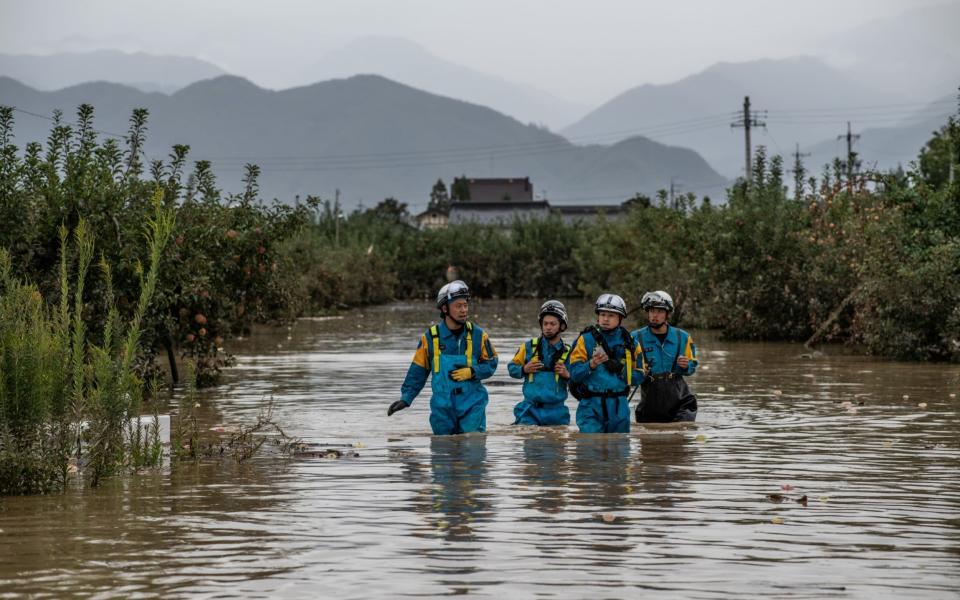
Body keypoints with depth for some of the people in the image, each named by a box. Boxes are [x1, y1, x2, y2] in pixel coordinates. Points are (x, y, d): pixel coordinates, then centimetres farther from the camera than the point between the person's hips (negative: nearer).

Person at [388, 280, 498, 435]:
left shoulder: (478, 335, 0)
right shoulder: (430, 338, -1)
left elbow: (491, 364, 7)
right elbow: (418, 371, 7)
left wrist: (471, 372, -11)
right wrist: (406, 398, 1)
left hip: (472, 405, -1)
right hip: (442, 407, 1)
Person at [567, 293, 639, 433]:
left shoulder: (626, 341, 9)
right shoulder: (586, 339, -1)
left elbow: (635, 374, 12)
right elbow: (574, 373, -7)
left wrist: (620, 368, -7)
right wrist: (591, 365, -25)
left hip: (618, 406, 4)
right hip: (591, 405, -4)